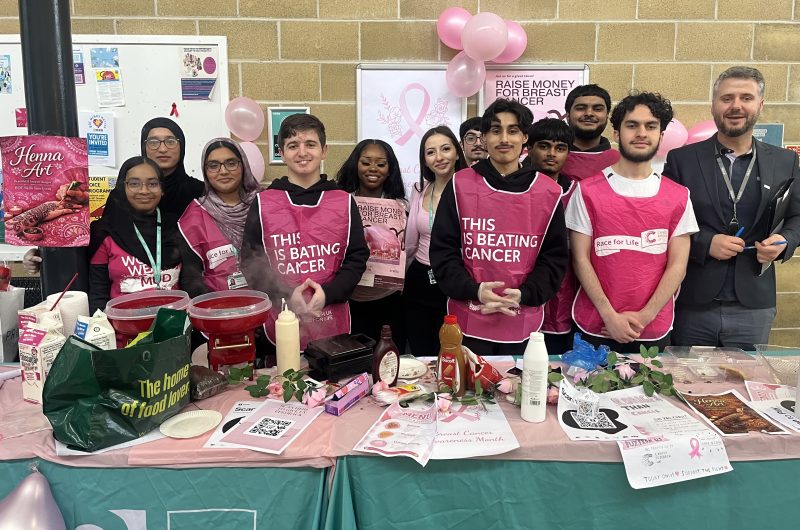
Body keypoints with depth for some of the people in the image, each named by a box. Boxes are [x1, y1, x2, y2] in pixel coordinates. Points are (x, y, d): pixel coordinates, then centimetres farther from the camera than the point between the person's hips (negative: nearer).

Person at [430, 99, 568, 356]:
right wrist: (475, 290, -14)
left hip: (523, 323, 1)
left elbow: (555, 256, 4)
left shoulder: (548, 192, 3)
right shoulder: (460, 185, 0)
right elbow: (442, 250, -1)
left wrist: (523, 295, -11)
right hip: (468, 321, -1)